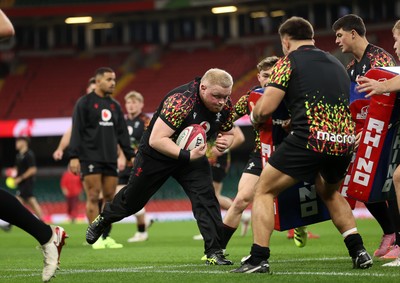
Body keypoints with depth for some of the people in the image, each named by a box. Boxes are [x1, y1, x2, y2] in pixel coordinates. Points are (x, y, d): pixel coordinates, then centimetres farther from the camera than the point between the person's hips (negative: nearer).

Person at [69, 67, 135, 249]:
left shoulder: (114, 105, 15)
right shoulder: (84, 103, -2)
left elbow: (122, 133, 17)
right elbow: (76, 131, -7)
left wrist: (130, 155, 11)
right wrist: (74, 156, -14)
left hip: (110, 159, 6)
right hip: (90, 158, -6)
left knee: (110, 197, 3)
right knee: (93, 197, -7)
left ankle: (106, 237, 9)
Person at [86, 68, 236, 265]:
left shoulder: (224, 104, -16)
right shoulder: (180, 100, -37)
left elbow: (228, 132, 4)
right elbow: (156, 140, -38)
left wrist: (224, 141, -20)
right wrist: (187, 155, -44)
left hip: (192, 155, 4)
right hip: (157, 154, -4)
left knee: (205, 196, -17)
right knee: (132, 199, 15)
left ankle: (214, 252, -12)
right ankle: (102, 220, 45)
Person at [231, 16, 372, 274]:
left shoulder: (289, 62, 4)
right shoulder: (336, 63, 22)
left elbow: (265, 108, -3)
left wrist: (255, 117, 20)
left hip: (310, 139, -6)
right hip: (345, 142, 6)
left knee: (264, 191, 9)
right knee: (330, 193, 33)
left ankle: (259, 259, -2)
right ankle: (359, 252, 23)